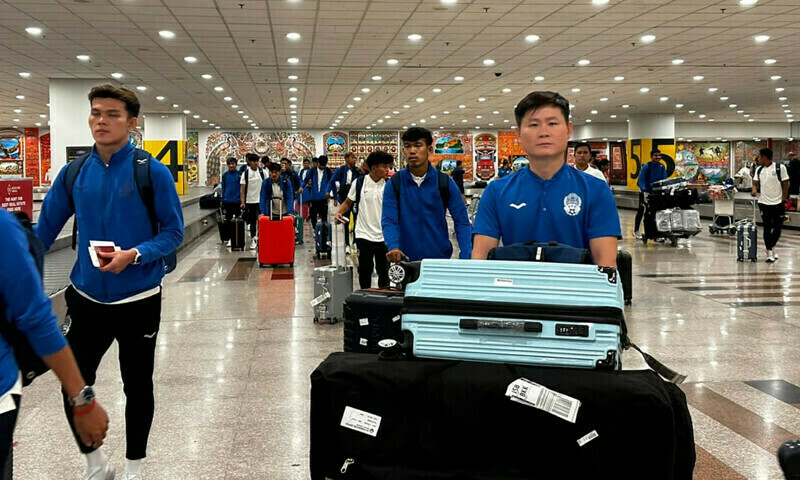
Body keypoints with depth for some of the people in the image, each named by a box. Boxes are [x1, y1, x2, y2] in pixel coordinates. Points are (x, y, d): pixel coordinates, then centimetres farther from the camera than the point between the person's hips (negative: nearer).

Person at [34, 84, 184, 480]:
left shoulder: (152, 172, -11)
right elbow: (44, 230, 7)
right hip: (88, 298, 3)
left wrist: (135, 255, -23)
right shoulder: (74, 173, 0)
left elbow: (174, 231, -8)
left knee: (137, 386, 12)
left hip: (138, 299, -3)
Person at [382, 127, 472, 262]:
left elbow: (461, 222, -3)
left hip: (441, 258, 0)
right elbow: (389, 220, -8)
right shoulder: (394, 184, -1)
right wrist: (393, 247, -28)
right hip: (406, 259, 0)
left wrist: (466, 256, -17)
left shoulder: (445, 182, -1)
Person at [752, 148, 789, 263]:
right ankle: (769, 252, 7)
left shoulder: (780, 168, -7)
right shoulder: (759, 170, 5)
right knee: (767, 228, 2)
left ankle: (770, 247, 26)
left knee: (777, 228, 6)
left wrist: (784, 199, -7)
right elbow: (755, 183, 11)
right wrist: (754, 189, -12)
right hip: (764, 203, 2)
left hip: (778, 203, -2)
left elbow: (785, 184, -4)